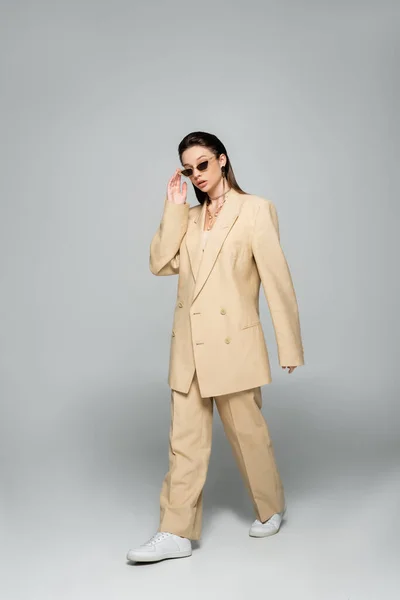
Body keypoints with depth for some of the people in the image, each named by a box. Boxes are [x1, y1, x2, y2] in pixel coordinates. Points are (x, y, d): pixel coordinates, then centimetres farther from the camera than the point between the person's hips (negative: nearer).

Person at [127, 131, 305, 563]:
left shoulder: (254, 210, -5)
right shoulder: (189, 218, 13)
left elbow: (277, 279, -8)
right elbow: (161, 264, 0)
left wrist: (289, 346, -9)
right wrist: (174, 207, -2)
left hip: (232, 344, -5)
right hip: (189, 346, 5)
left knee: (247, 432, 10)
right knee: (185, 439, 7)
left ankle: (271, 508, 34)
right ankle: (177, 533, 15)